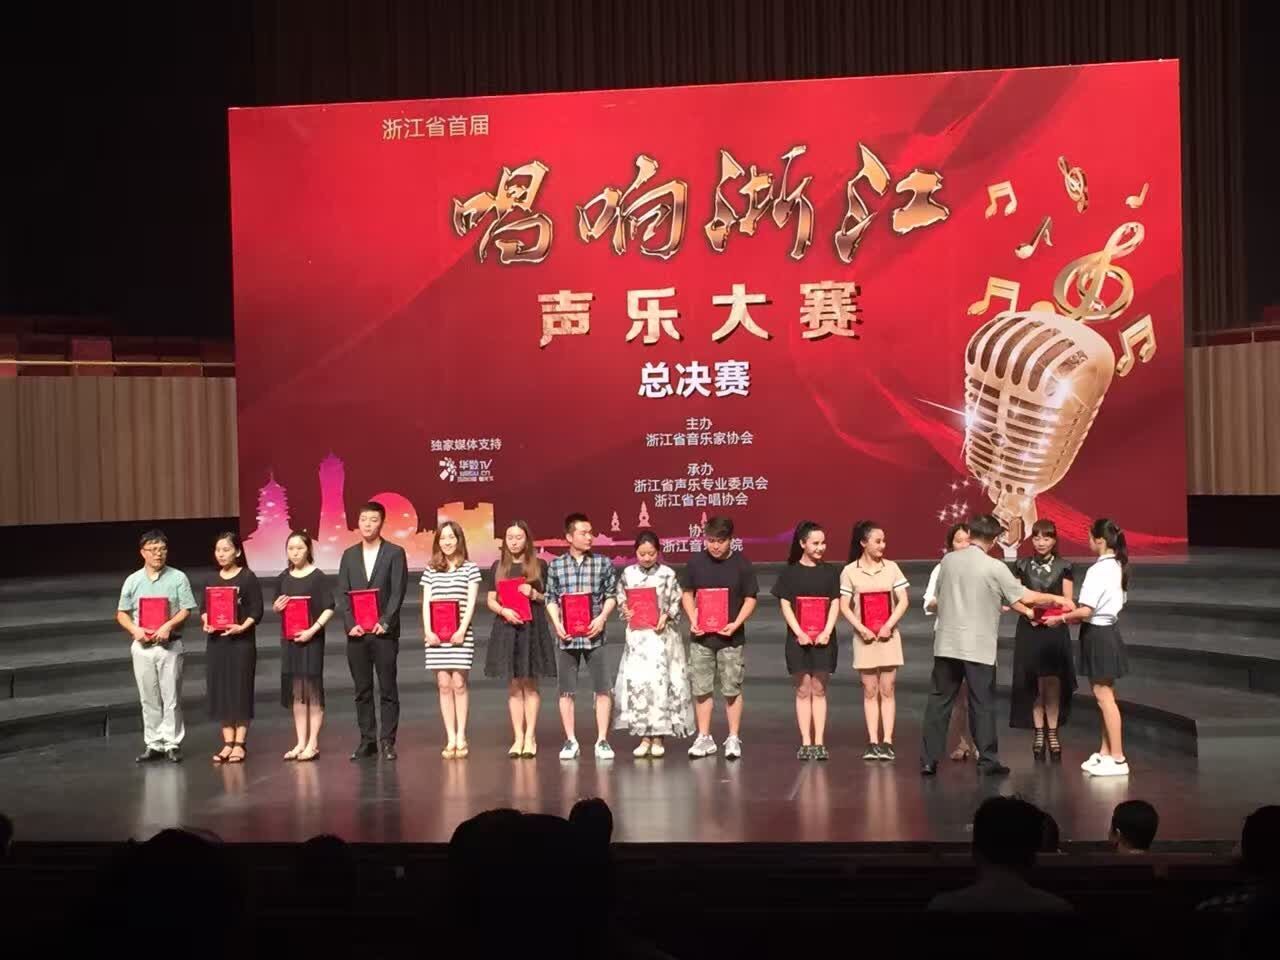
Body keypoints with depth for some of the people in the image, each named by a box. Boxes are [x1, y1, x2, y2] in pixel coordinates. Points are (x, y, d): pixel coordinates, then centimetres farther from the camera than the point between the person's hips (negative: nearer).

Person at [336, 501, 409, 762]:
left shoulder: (395, 553, 1)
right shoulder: (349, 555, 12)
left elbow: (398, 592, -5)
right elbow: (342, 593, 7)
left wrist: (384, 623, -15)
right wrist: (351, 624, -6)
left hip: (384, 632, -3)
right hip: (356, 632, 3)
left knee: (388, 689, 0)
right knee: (362, 690, 6)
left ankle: (387, 741, 4)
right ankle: (367, 740, 12)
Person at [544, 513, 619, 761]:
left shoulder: (603, 563, 2)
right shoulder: (556, 565, 5)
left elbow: (611, 596, 5)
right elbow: (551, 599, 7)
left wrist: (602, 618, -9)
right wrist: (556, 623, -5)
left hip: (594, 635, -1)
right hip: (566, 636, 1)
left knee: (602, 689, -1)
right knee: (566, 691, 5)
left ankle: (602, 741, 6)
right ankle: (571, 741, 13)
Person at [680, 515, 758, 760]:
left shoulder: (741, 563, -4)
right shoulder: (695, 561, 1)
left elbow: (750, 599, 0)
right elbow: (687, 593, 11)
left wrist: (736, 623, -13)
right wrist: (693, 620, -4)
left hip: (730, 636, -2)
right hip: (701, 636, 2)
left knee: (732, 689, 2)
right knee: (701, 689, 6)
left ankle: (733, 739, 11)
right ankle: (704, 738, 16)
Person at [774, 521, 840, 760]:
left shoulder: (829, 572, 6)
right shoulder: (790, 572, 2)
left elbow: (835, 604, 3)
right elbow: (785, 605, -1)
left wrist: (826, 632, -10)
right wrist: (799, 633, -12)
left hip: (823, 639, 1)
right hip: (799, 638, -1)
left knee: (819, 690, 3)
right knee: (803, 690, 2)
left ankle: (819, 742, 5)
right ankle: (806, 743, 4)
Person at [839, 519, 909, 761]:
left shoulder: (891, 568, 2)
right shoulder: (850, 572, -1)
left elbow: (903, 601, 0)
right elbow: (844, 606, -2)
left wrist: (888, 626, -11)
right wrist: (862, 629, -13)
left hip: (888, 636, 1)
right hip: (864, 637, -1)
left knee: (887, 691, 1)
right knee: (870, 692, 4)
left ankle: (887, 742, 2)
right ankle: (873, 743, 6)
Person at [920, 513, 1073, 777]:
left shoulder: (948, 560, 3)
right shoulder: (994, 568, -9)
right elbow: (1026, 597, -6)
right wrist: (1057, 599, 10)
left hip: (946, 644, 3)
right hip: (978, 647, -3)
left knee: (939, 701, 7)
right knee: (982, 705, 5)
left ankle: (928, 760, 7)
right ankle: (988, 760, 9)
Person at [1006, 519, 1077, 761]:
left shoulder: (1063, 567, 3)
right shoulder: (1021, 565, 5)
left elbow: (1067, 602, 4)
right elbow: (1012, 599, 5)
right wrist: (1028, 611, -13)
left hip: (1055, 630, -1)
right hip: (1029, 630, 1)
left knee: (1053, 683, -4)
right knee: (1035, 685, 2)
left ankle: (1052, 733, 5)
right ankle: (1039, 733, 10)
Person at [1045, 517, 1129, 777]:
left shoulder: (1098, 570, -20)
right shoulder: (1116, 566, 8)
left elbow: (1086, 610, -23)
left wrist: (1061, 619, -8)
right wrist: (1073, 616, 12)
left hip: (1098, 635, -10)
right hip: (1107, 630, 10)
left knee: (1104, 696, -4)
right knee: (1104, 695, 15)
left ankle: (1117, 759, 1)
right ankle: (1106, 753, 23)